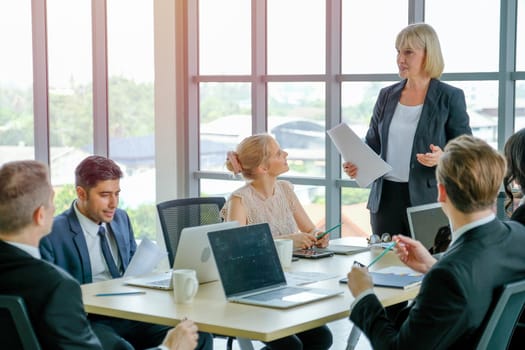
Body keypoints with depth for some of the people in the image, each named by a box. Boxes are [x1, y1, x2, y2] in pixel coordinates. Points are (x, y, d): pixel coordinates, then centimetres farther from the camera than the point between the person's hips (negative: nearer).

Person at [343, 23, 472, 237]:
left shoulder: (450, 97, -2)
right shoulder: (387, 95, 11)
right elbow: (372, 143, 17)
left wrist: (443, 158, -22)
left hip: (427, 199, -4)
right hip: (385, 196, 4)